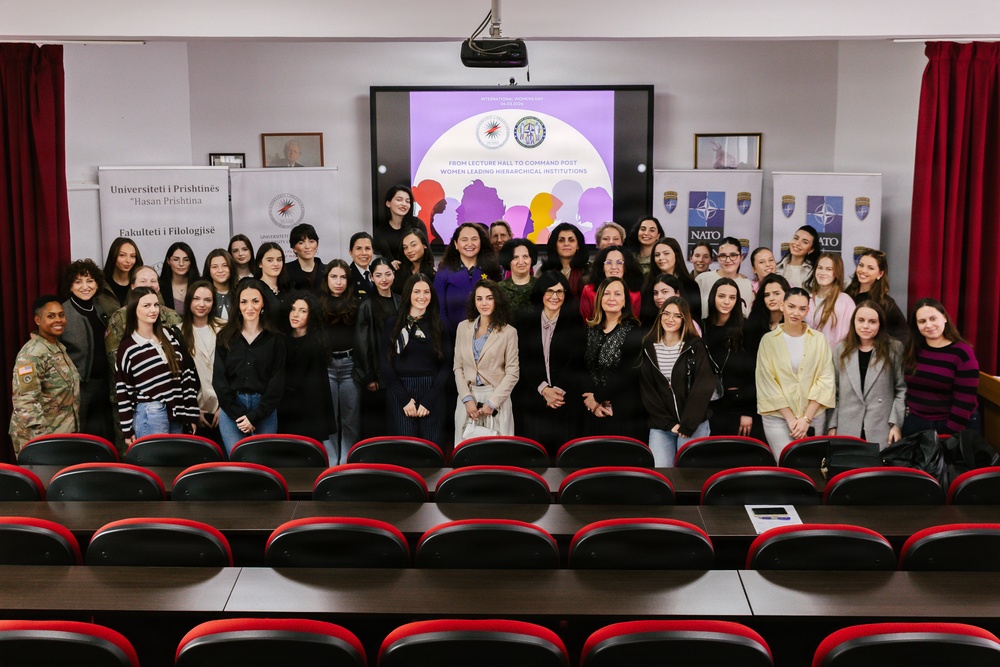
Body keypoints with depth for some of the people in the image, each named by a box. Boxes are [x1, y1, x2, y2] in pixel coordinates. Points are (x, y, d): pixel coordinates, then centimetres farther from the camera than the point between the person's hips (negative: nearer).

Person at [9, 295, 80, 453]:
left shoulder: (59, 347, 10)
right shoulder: (32, 355, -18)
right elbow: (25, 402, -25)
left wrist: (73, 427, 20)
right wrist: (42, 440, -28)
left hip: (64, 432, 8)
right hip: (40, 437, -8)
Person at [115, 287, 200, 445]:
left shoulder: (171, 336, 7)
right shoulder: (127, 348, -4)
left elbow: (188, 373, 9)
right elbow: (123, 391, -2)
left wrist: (192, 414, 6)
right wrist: (127, 430, -4)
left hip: (177, 415, 4)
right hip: (149, 417, -4)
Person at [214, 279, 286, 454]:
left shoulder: (275, 339, 3)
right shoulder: (225, 337, 6)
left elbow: (277, 382, 0)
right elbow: (219, 379, 2)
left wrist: (254, 416, -8)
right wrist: (237, 414, -8)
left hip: (264, 409, 0)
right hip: (231, 407, 1)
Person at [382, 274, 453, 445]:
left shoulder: (439, 326, 8)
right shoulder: (393, 324, 6)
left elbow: (447, 366, 3)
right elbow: (386, 364, 1)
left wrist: (428, 401, -8)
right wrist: (405, 400, -9)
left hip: (432, 393, 1)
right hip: (399, 395, -1)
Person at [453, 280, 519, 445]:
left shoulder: (508, 332, -3)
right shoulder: (463, 327, 7)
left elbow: (512, 373, -4)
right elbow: (458, 367, 7)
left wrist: (492, 403, -10)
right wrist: (467, 398, -5)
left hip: (496, 397, -3)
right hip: (468, 397, 3)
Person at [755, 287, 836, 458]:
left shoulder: (819, 339, 3)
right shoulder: (768, 340, 0)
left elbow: (826, 381, -1)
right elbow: (767, 384, -3)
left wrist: (806, 419, -9)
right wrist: (791, 419, -9)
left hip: (814, 417, 2)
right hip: (778, 417, -2)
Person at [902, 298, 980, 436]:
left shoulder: (962, 352, -12)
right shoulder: (912, 350, 2)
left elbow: (965, 399, -15)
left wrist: (951, 433, -18)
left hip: (957, 424, -4)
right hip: (915, 423, 4)